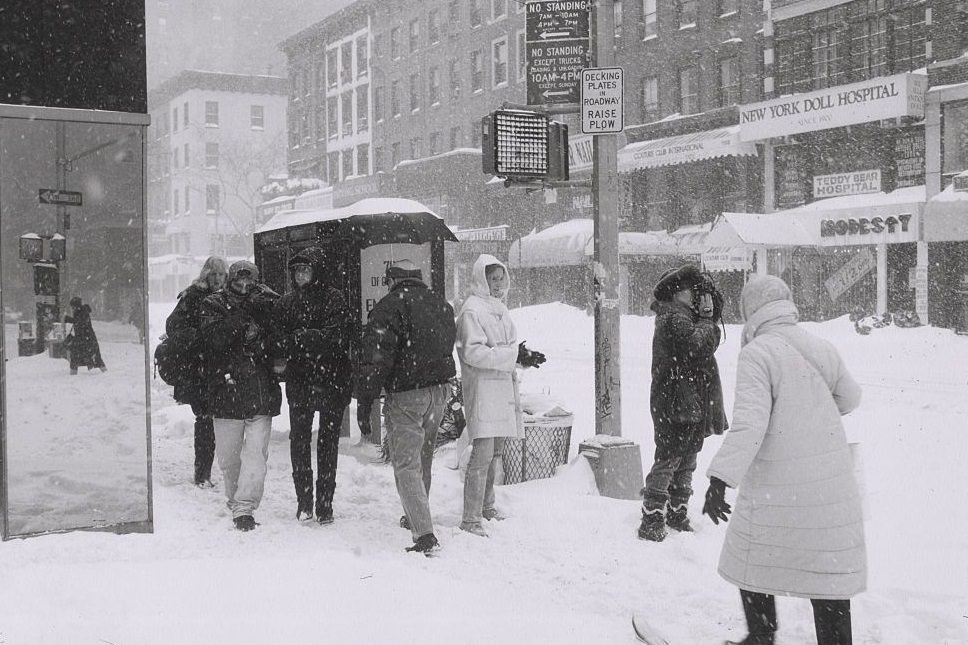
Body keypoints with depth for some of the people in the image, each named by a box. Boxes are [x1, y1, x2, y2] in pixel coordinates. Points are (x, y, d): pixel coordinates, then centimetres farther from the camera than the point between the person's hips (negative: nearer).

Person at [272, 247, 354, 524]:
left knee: (328, 441, 4)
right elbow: (281, 342, -1)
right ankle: (304, 501, 13)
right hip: (299, 382, 2)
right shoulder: (286, 303, 7)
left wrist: (305, 337, -15)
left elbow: (343, 333, -15)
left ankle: (325, 503, 11)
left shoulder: (333, 299, -3)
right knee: (299, 439, 3)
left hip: (333, 381, -2)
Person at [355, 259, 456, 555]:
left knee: (406, 466, -5)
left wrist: (364, 402, -14)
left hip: (405, 395, -7)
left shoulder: (390, 306, -10)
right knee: (423, 460, 22)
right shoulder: (443, 306, 13)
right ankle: (417, 517, 37)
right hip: (439, 391, 7)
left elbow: (376, 356, -16)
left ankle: (424, 533, -16)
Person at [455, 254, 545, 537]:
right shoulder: (472, 309, -11)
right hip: (482, 389, -9)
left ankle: (486, 507, 29)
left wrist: (525, 356, 4)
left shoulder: (499, 307, 17)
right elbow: (473, 352, -19)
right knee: (482, 453, -12)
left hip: (503, 387, 9)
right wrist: (514, 355, -20)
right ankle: (470, 519, -9)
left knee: (495, 452, 16)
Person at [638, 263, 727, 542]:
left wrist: (709, 310, 4)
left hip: (692, 403, 10)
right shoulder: (675, 319, -14)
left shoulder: (684, 317, 17)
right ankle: (651, 520, -5)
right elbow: (697, 346, -25)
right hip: (675, 405, -10)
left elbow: (711, 342, 17)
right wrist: (706, 319, -10)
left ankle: (677, 513, 27)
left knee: (686, 462, 17)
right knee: (667, 461, -8)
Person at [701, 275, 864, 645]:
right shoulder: (822, 349, 5)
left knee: (754, 565, 15)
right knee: (830, 573, 11)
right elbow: (849, 398, 21)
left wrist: (720, 478, -26)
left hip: (778, 490, -5)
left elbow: (750, 423, -24)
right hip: (833, 487, 5)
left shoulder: (757, 353, -14)